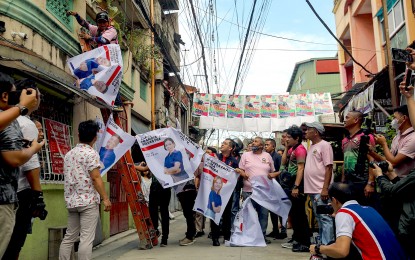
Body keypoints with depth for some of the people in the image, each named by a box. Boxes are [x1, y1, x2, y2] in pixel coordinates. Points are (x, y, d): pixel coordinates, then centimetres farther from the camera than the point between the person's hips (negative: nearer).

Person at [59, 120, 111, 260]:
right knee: (87, 238, -4)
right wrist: (105, 198, -12)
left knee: (69, 236, 13)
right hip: (88, 201, -7)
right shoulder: (91, 153, -10)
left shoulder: (68, 154, 13)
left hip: (72, 201, 7)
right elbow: (95, 178, -15)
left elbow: (69, 177, 19)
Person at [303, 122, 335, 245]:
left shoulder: (324, 145, -8)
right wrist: (307, 188, 15)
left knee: (325, 218, -5)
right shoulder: (311, 147, 17)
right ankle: (321, 243, 24)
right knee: (319, 218, 15)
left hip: (321, 189, -9)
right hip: (312, 189, 9)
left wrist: (325, 188, -20)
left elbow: (328, 168, -14)